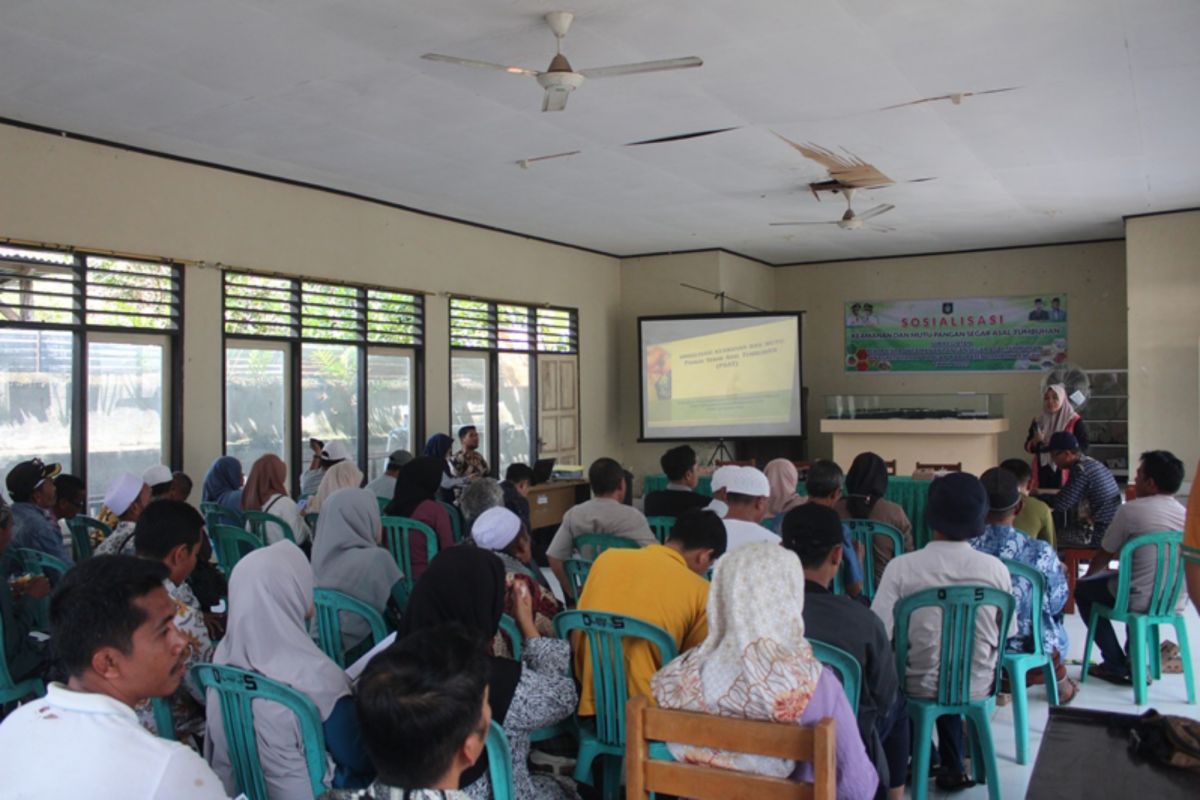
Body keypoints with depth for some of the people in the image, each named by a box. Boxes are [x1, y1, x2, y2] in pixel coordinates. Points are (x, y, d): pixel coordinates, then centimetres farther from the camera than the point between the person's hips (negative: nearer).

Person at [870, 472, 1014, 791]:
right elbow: (1007, 633, -1)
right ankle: (952, 766, 38)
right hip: (978, 686, 2)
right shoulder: (996, 568, -13)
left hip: (922, 687, -2)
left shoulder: (902, 566, -21)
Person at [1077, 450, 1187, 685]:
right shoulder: (1186, 514, 2)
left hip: (1140, 602, -6)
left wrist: (1089, 574, 20)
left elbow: (1104, 555, -2)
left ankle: (1116, 665, 18)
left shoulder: (1130, 510, -15)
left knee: (1083, 590, 20)